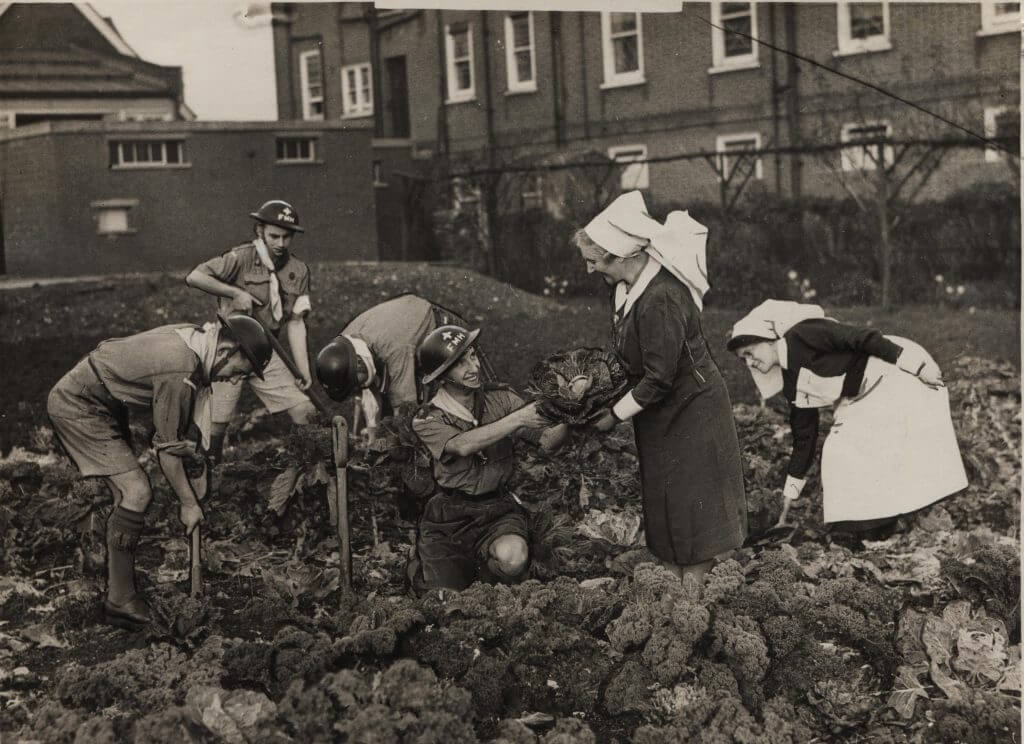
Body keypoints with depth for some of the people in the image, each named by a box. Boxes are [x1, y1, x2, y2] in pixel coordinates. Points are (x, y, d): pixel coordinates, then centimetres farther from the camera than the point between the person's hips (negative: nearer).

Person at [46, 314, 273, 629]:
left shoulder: (194, 338, -3)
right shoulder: (180, 370, -30)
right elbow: (167, 447, -21)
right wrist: (188, 503, -9)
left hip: (103, 403, 10)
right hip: (76, 406, -10)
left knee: (128, 491, 8)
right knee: (136, 492, -14)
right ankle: (120, 601, -7)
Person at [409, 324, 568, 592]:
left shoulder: (500, 397, 0)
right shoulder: (427, 419, -7)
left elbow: (547, 441, -8)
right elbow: (462, 445, -27)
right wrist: (517, 419, -32)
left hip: (498, 509, 1)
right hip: (449, 517, -1)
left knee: (513, 557, -33)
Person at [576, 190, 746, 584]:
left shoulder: (661, 298, -31)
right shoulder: (627, 284, -3)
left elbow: (659, 379, -26)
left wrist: (615, 415, -16)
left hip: (689, 411, -9)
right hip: (662, 411, 9)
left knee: (690, 503, 2)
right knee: (664, 499, 15)